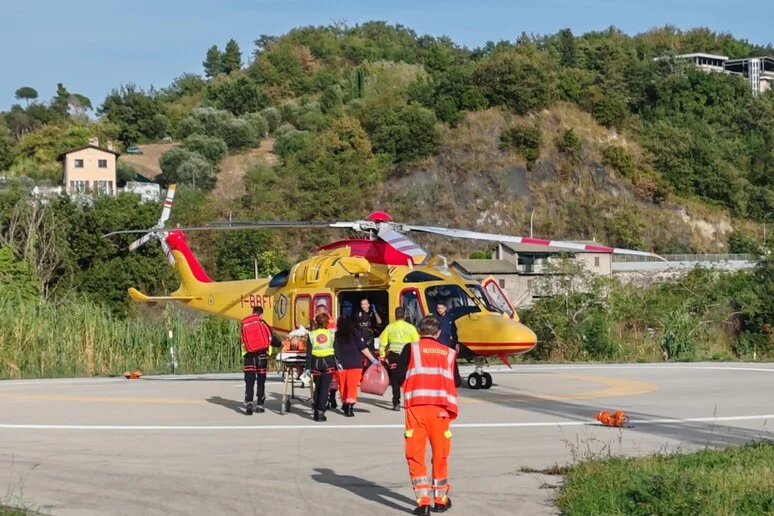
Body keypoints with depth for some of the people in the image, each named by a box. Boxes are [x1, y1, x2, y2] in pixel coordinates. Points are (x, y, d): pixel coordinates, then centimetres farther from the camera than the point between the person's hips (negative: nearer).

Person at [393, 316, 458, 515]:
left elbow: (398, 377, 0)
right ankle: (440, 500, 24)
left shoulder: (411, 349, 4)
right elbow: (455, 382, 13)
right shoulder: (448, 353, 12)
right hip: (440, 408, 2)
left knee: (416, 454, 3)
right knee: (440, 454, 14)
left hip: (416, 407, -2)